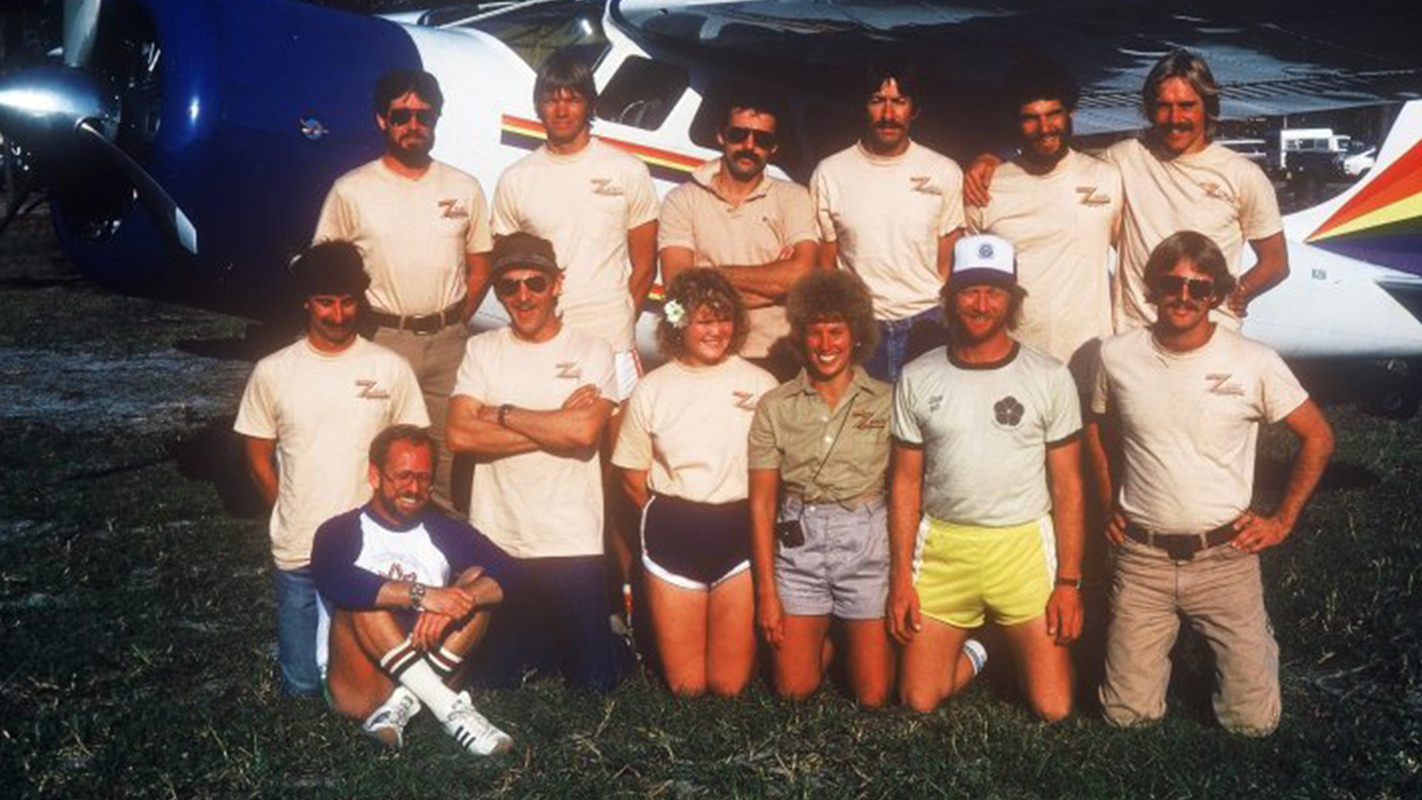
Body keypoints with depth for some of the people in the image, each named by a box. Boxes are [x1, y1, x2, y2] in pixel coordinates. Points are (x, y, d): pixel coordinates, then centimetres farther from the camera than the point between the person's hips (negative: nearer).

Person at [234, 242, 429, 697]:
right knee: (303, 684, 7)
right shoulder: (273, 372, -2)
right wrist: (295, 519, 3)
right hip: (298, 554, 0)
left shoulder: (391, 369, -3)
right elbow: (258, 458, 6)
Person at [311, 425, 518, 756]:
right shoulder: (341, 532, -2)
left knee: (477, 579, -11)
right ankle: (450, 708, -33)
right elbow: (333, 582, -26)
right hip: (360, 687, -3)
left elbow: (506, 573, -7)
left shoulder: (444, 532, 9)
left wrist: (456, 602, -28)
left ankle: (403, 703, -24)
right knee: (360, 601, -27)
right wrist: (422, 595, -33)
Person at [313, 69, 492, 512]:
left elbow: (480, 266, 15)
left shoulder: (465, 188, 9)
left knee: (447, 456, 4)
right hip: (382, 339, -2)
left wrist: (452, 323, 7)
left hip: (447, 341, 2)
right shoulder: (351, 190, 2)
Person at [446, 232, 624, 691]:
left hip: (572, 544, -2)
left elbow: (584, 431, -17)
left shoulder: (592, 353, 0)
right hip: (496, 541, 2)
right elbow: (460, 434, -9)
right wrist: (555, 426, -12)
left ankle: (563, 640, 33)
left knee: (595, 681, 2)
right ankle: (537, 645, 39)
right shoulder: (482, 351, 5)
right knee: (498, 679, 9)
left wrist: (503, 414, -9)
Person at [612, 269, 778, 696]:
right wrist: (674, 518, 5)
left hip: (741, 529, -1)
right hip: (672, 529, 1)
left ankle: (746, 633, 33)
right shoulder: (651, 390, 2)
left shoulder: (760, 385, -1)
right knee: (686, 685, 6)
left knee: (729, 684, 2)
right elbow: (633, 477, 9)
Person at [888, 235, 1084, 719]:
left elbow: (1067, 487, 1)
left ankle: (1012, 649, 29)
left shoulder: (1050, 378, -1)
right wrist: (900, 578, 1)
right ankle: (972, 652, 31)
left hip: (1024, 547, -1)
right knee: (919, 702, 1)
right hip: (942, 547, 1)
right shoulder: (917, 378, 3)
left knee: (1054, 709, -3)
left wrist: (1069, 582, -5)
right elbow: (906, 482, 6)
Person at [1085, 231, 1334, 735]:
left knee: (1253, 720, 0)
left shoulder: (1254, 363, -8)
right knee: (1127, 714, 2)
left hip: (1225, 557, -1)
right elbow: (1097, 428, 17)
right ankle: (1163, 639, 33)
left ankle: (1257, 639, 32)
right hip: (1142, 558, 1)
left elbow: (1317, 437, 4)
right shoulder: (1118, 356, -2)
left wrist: (1282, 521, 2)